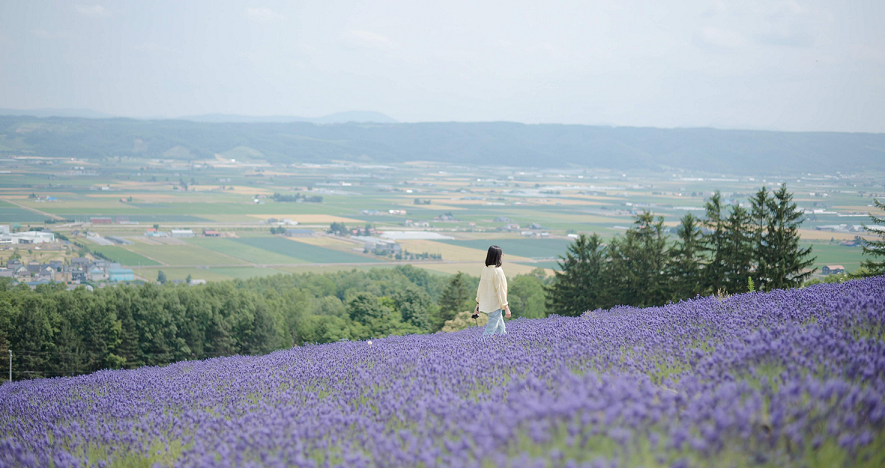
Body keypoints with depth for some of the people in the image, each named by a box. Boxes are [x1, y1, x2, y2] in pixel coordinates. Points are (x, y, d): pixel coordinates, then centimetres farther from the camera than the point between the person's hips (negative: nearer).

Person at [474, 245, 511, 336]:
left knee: (501, 329, 19)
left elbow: (480, 288, 10)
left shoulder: (485, 269, 3)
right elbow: (500, 290, -18)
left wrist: (478, 304, 19)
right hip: (495, 305, -8)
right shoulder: (497, 271, -19)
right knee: (490, 330, -2)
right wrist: (506, 307, -13)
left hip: (486, 304, 8)